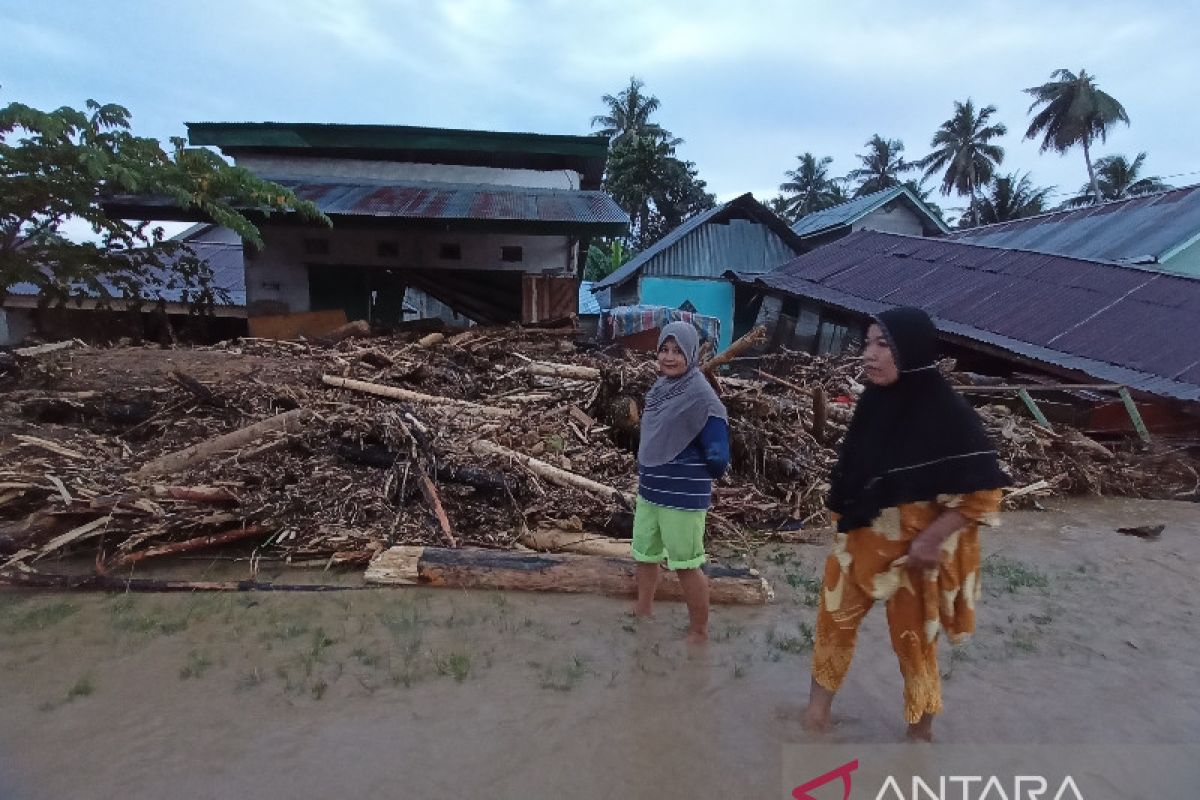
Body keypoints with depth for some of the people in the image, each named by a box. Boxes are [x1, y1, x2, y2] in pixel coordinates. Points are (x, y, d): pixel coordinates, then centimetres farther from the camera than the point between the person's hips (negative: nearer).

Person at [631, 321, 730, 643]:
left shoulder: (701, 397, -19)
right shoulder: (660, 388, 3)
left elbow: (718, 458, -19)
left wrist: (690, 474, -5)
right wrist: (646, 478, 11)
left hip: (683, 497, -8)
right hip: (650, 491, 8)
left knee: (686, 565, 7)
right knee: (644, 553, 22)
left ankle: (699, 630, 28)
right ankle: (643, 608, 46)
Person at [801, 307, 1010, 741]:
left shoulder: (948, 416, -21)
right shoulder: (875, 402, -3)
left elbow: (983, 492, -17)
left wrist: (931, 540, -22)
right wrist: (843, 522, 10)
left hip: (916, 550, -5)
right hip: (861, 540, 5)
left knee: (914, 641, 14)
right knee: (833, 620, 14)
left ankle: (920, 731, 39)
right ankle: (817, 709, 35)